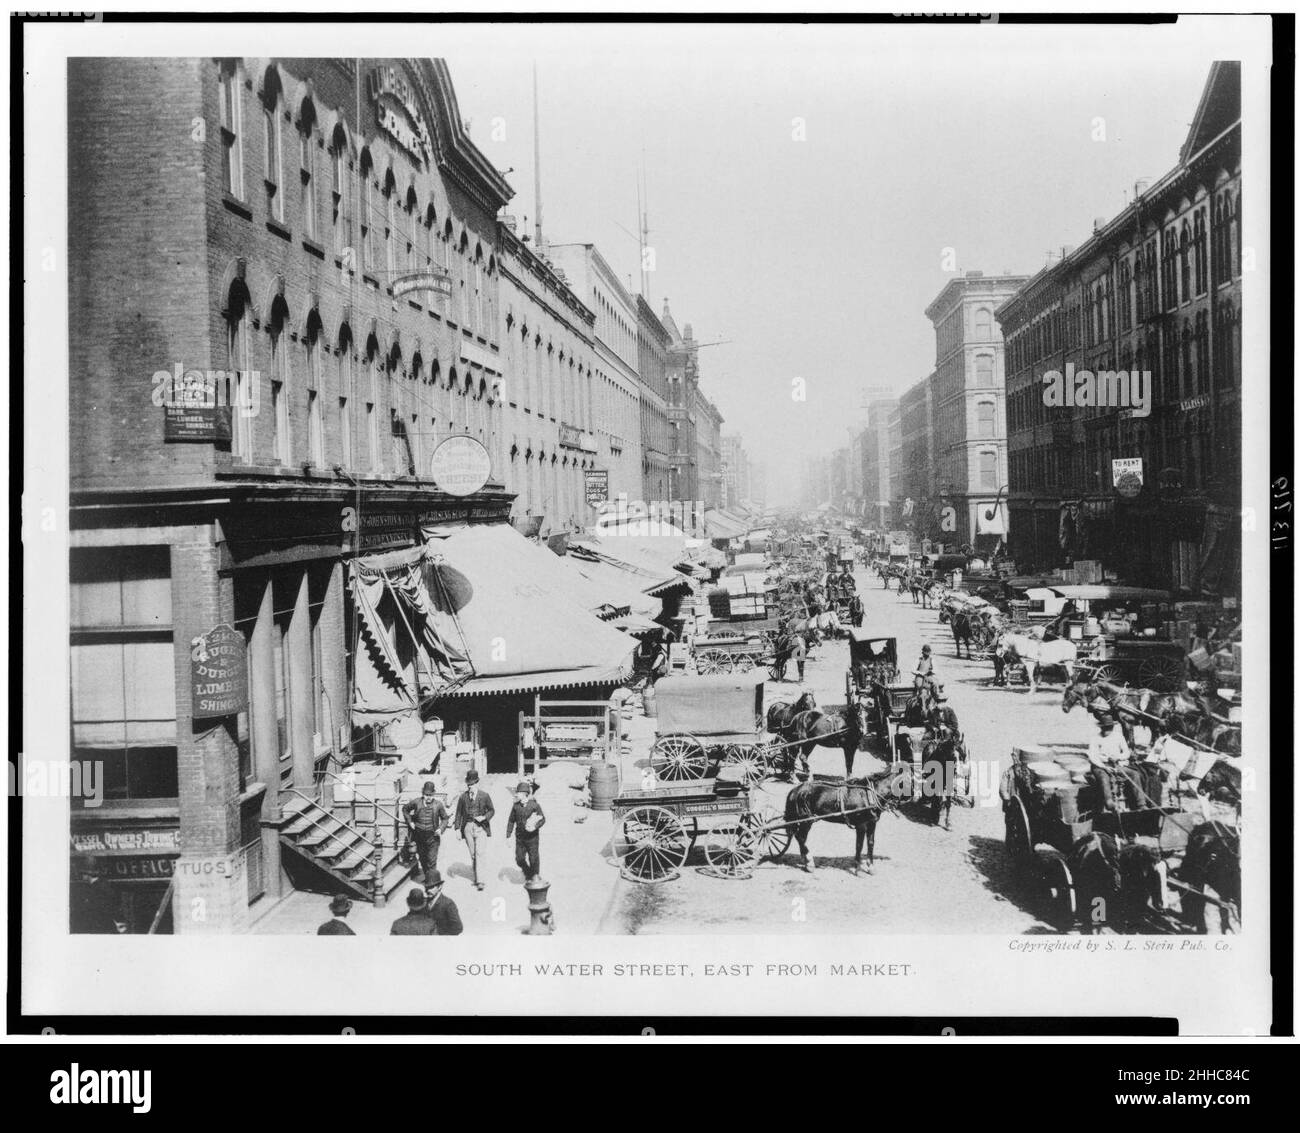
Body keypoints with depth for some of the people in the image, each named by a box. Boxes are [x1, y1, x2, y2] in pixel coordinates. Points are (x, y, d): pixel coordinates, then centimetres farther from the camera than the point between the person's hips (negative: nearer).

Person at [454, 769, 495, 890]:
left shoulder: (484, 796, 1)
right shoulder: (463, 797, 5)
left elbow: (491, 810, 9)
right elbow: (459, 813, 9)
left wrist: (484, 817, -10)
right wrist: (457, 828, 1)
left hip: (480, 827, -3)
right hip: (468, 827, 3)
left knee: (479, 854, -13)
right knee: (472, 854, 7)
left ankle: (479, 881, -16)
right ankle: (476, 877, 21)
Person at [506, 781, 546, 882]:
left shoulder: (535, 805, -8)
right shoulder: (516, 806, 1)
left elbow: (542, 819, -1)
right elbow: (511, 821, 8)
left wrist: (535, 826, -20)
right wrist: (508, 836, 4)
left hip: (532, 837, -3)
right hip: (520, 838, 3)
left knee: (533, 859, 1)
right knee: (519, 859, 1)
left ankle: (535, 877, 21)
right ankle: (528, 874, 27)